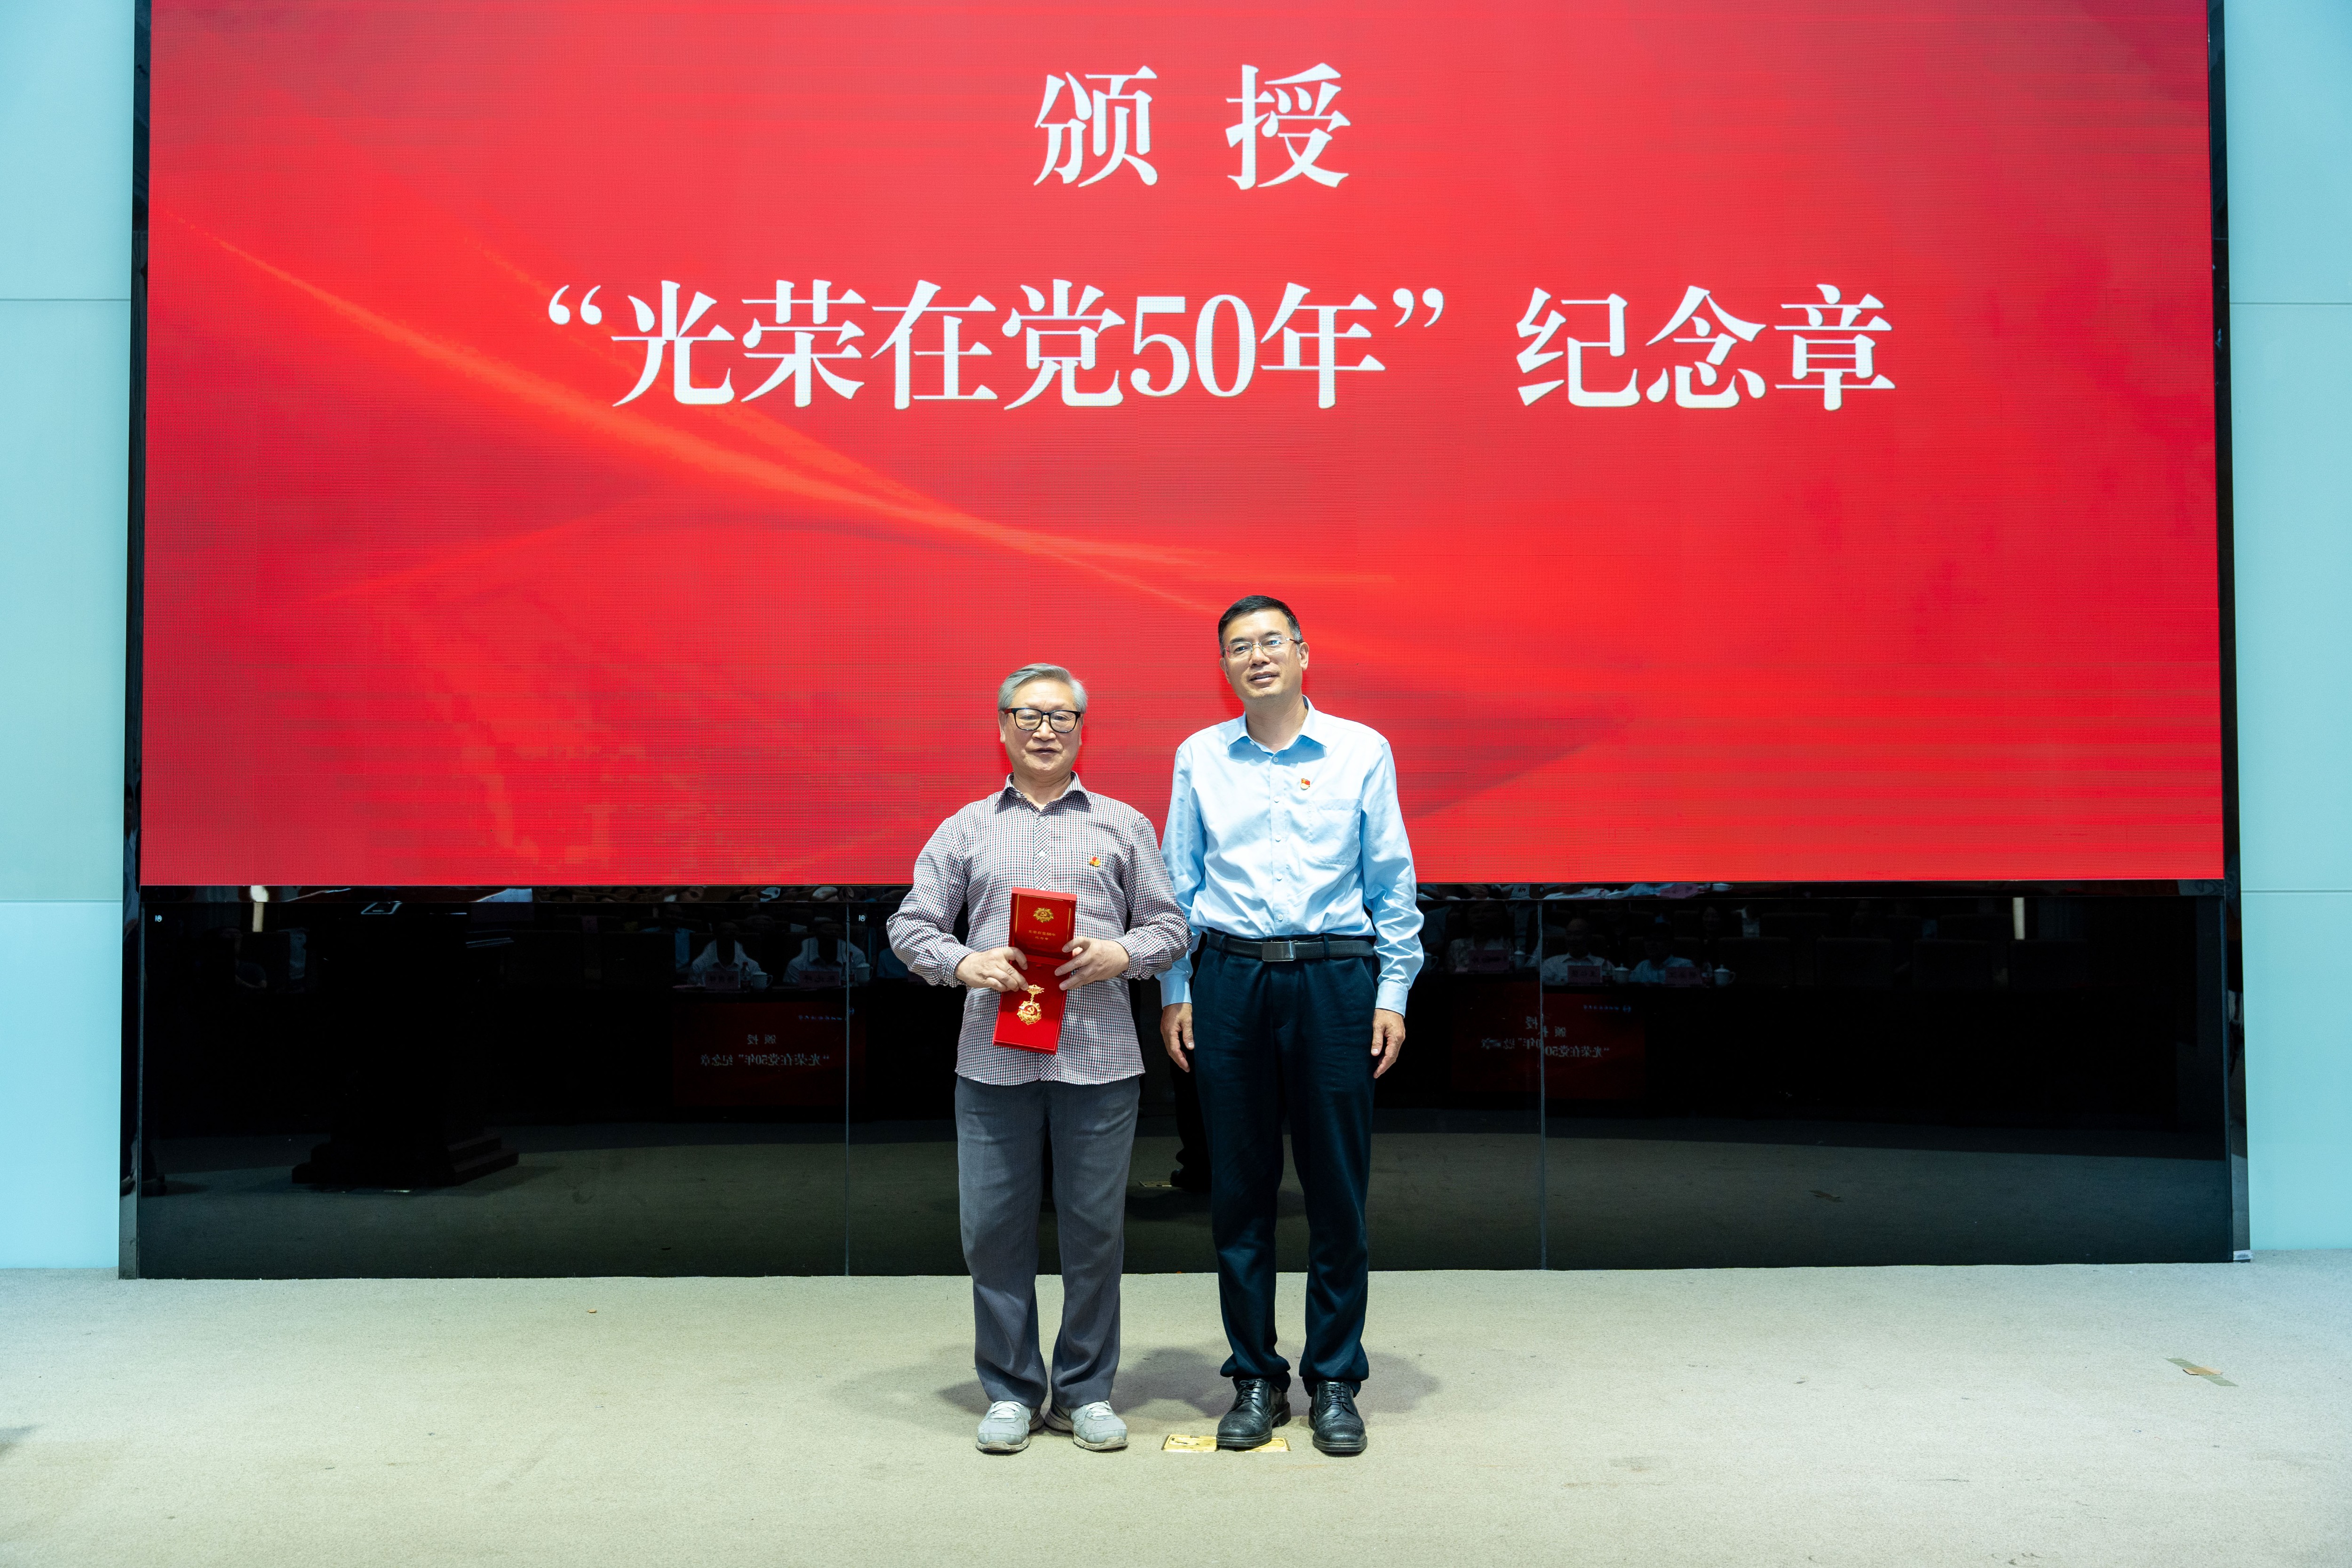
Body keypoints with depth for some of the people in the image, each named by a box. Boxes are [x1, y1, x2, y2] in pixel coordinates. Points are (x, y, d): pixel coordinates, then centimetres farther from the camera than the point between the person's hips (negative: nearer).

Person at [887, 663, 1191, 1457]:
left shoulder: (1123, 826, 12)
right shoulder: (965, 829, 13)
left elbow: (1170, 926, 10)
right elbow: (911, 927, 10)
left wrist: (1118, 953, -9)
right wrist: (967, 964, -9)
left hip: (1099, 1060, 0)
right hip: (993, 1060, 1)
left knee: (1095, 1228, 4)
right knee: (993, 1227, 3)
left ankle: (1086, 1392, 20)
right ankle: (1011, 1392, 19)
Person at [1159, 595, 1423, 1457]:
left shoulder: (1362, 752, 5)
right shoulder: (1198, 757, 9)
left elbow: (1392, 883, 6)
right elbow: (1178, 884, 12)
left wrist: (1393, 994, 0)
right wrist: (1174, 991, 7)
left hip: (1335, 976, -1)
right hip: (1228, 977, 1)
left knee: (1338, 1186, 3)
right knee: (1238, 1186, 6)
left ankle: (1334, 1380, 17)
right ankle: (1255, 1376, 19)